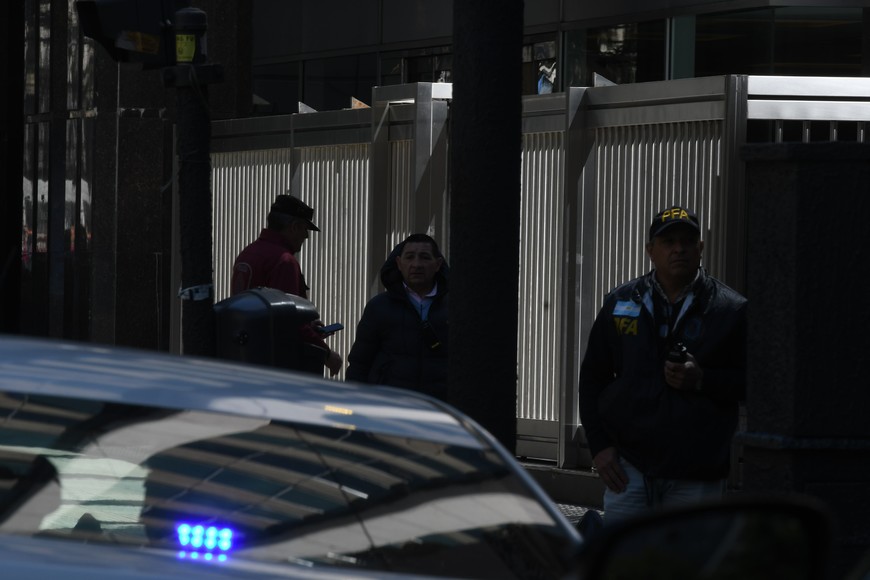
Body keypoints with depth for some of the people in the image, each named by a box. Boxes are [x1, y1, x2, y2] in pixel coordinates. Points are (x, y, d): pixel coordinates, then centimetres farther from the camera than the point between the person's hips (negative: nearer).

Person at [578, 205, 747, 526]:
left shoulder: (730, 310, 4)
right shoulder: (620, 304, 11)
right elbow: (593, 377, 14)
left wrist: (702, 380, -13)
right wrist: (599, 445, 4)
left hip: (697, 474, -2)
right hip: (629, 464, 2)